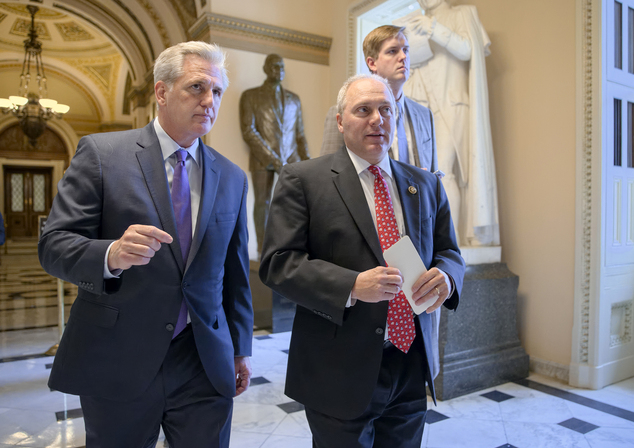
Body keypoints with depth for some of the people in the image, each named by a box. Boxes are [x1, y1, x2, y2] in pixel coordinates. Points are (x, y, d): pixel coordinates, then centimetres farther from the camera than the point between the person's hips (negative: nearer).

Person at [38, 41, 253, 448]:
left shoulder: (232, 178, 6)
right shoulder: (101, 153, -4)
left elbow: (236, 272, 10)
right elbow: (54, 245, -7)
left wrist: (241, 349, 12)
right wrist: (112, 255, -28)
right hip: (117, 363, -2)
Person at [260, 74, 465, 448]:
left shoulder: (426, 184, 9)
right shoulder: (303, 180, -6)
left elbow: (448, 251, 12)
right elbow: (278, 263, -12)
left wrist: (445, 276, -12)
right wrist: (352, 286, -24)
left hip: (413, 366, 5)